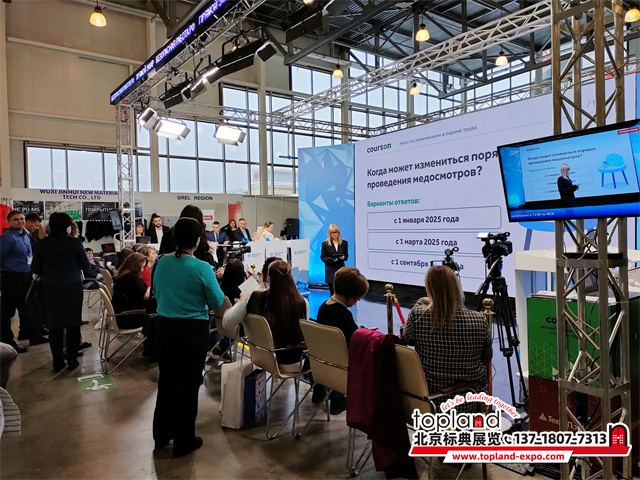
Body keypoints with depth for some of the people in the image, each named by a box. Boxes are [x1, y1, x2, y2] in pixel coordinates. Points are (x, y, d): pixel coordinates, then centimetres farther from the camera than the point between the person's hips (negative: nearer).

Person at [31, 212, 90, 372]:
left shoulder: (43, 244, -1)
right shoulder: (74, 242, -9)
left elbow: (35, 269, 3)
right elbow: (85, 265, -2)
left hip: (51, 289, 2)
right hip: (72, 287, -2)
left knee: (54, 324, 10)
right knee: (73, 323, 7)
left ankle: (57, 361, 13)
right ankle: (72, 360, 11)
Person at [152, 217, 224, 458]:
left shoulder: (160, 263, -3)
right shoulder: (202, 268, -19)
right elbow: (217, 302, -9)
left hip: (164, 327, 5)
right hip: (193, 331, -5)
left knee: (167, 380, 20)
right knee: (188, 384, 9)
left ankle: (162, 433, 36)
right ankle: (184, 441, 21)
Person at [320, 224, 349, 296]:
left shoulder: (344, 243, 8)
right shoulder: (325, 244, 1)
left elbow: (346, 255, 11)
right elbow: (322, 257, 1)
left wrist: (343, 257, -13)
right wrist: (331, 259, -18)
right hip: (330, 271, -1)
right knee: (332, 292, 1)